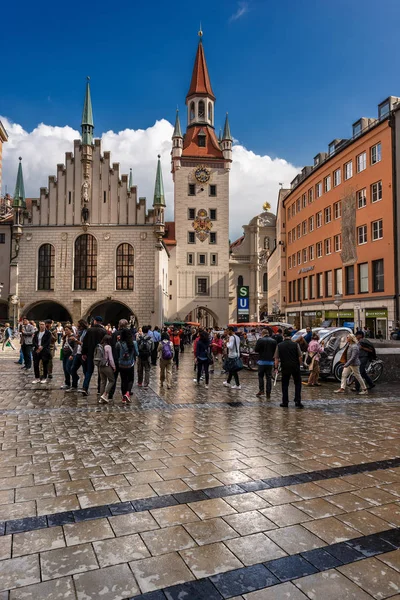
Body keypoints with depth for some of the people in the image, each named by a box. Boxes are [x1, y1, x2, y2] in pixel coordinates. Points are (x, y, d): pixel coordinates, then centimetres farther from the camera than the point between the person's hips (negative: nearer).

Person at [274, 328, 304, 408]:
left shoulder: (279, 345, -2)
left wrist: (276, 367, 8)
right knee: (297, 384, 11)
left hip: (285, 367, 1)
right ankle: (297, 402, 6)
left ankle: (285, 402, 13)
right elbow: (300, 357, -4)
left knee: (285, 385, 11)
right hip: (295, 367, -1)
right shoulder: (295, 344, -5)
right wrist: (300, 364, 13)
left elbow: (276, 358, -2)